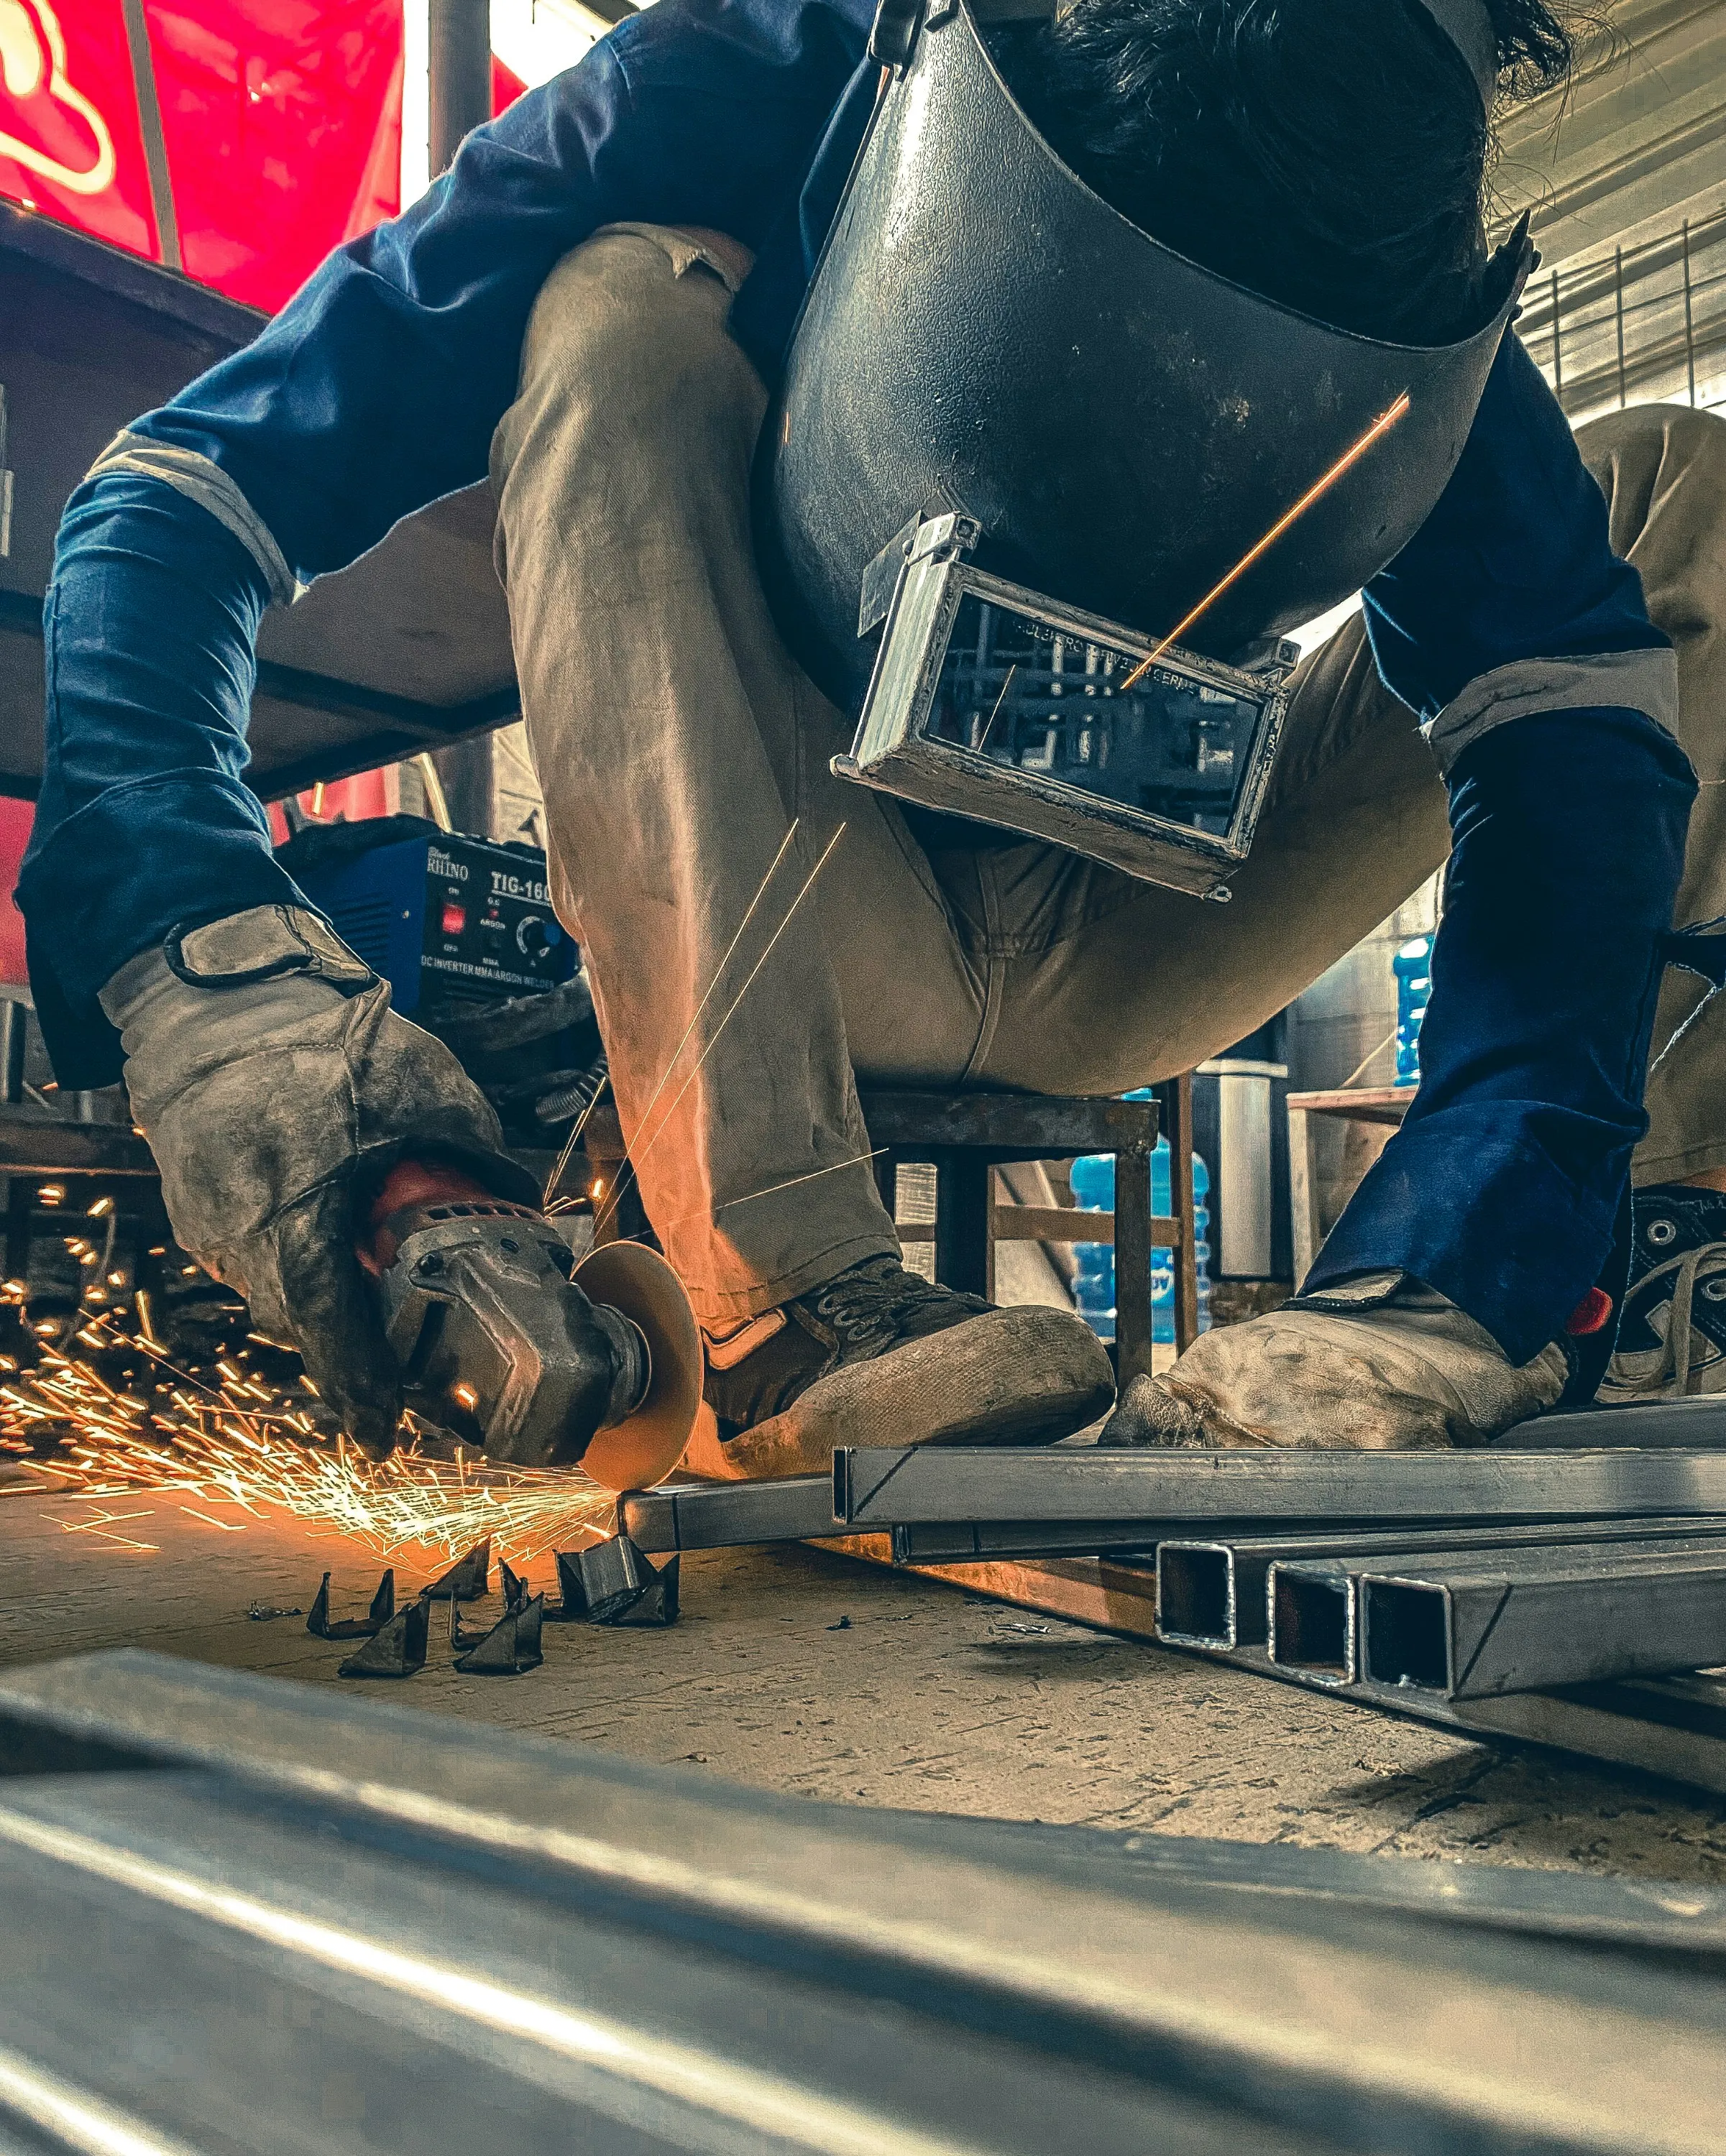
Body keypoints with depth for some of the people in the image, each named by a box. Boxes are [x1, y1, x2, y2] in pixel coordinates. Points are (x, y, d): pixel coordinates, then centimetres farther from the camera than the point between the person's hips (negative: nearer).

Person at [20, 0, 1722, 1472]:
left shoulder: (1379, 249, -13)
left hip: (1104, 959, 2)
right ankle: (780, 1309, -39)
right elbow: (179, 497, -22)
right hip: (753, 947, -1)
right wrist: (204, 952, -42)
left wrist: (1454, 1273, -41)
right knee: (624, 313, -28)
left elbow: (1565, 701, -25)